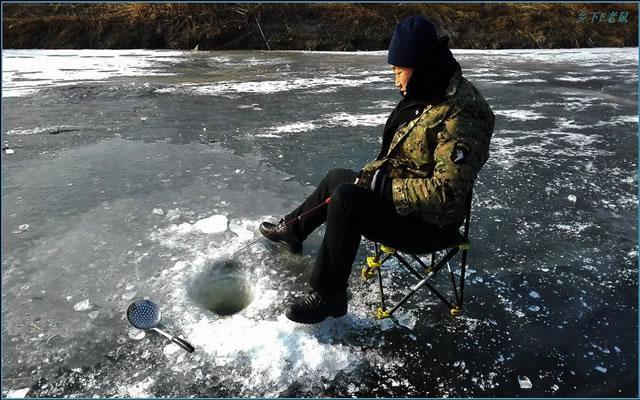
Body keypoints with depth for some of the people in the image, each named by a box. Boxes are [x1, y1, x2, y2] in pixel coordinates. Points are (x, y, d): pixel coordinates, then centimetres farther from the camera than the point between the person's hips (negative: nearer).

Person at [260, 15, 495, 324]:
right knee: (337, 178, 17)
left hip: (429, 223, -10)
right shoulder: (428, 96, 5)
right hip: (399, 191, 10)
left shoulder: (460, 115, -26)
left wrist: (387, 186, -24)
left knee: (345, 200, -28)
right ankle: (291, 230, 37)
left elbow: (447, 192, -32)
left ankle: (327, 296, -13)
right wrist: (371, 173, 1)